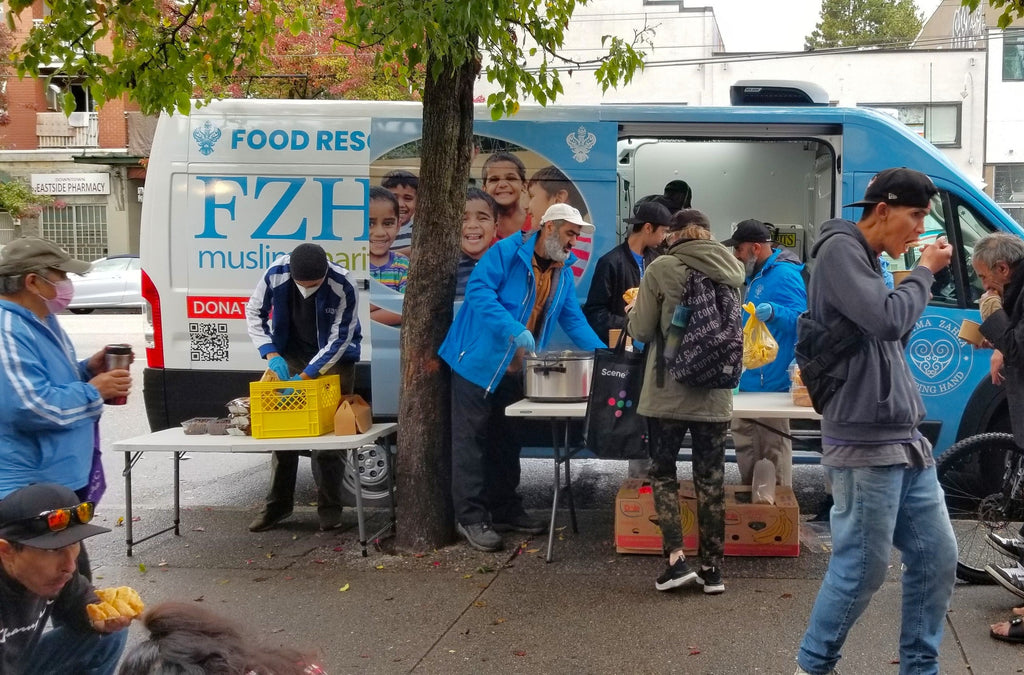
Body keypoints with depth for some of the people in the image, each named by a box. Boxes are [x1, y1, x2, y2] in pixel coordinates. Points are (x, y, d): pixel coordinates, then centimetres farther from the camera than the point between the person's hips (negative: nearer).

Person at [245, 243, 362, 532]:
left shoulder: (343, 286, -29)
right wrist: (272, 355, -17)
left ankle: (329, 508, 7)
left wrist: (305, 377, -27)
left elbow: (339, 341, -22)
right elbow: (254, 312, -6)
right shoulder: (277, 274, -21)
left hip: (333, 360, -3)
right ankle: (278, 504, 17)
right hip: (290, 357, 3)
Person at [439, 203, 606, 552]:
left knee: (507, 441, 15)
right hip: (480, 361, -7)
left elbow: (573, 320, 12)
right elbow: (478, 290, -24)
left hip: (516, 369, 8)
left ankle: (505, 509, 26)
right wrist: (515, 330, -31)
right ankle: (471, 517, 3)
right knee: (472, 440, -3)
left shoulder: (563, 272, 9)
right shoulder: (507, 251, -14)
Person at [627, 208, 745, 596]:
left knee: (663, 471, 11)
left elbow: (641, 331, -5)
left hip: (668, 392, -3)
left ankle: (676, 558, 0)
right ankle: (712, 567, 14)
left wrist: (635, 310, 15)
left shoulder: (661, 269, -10)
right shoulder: (731, 272, 4)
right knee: (711, 478, 10)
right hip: (714, 393, 4)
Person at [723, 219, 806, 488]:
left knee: (774, 453, -3)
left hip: (769, 383, -11)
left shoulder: (785, 275, -15)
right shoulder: (755, 275, 16)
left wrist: (774, 312, -41)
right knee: (746, 450, 17)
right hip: (750, 381, 11)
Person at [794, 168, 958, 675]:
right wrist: (924, 272, -6)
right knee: (862, 568, -3)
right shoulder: (840, 249, -9)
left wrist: (919, 276, 7)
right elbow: (887, 320, -22)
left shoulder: (867, 261, 19)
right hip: (866, 444, -9)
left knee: (937, 558, 10)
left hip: (905, 440, 9)